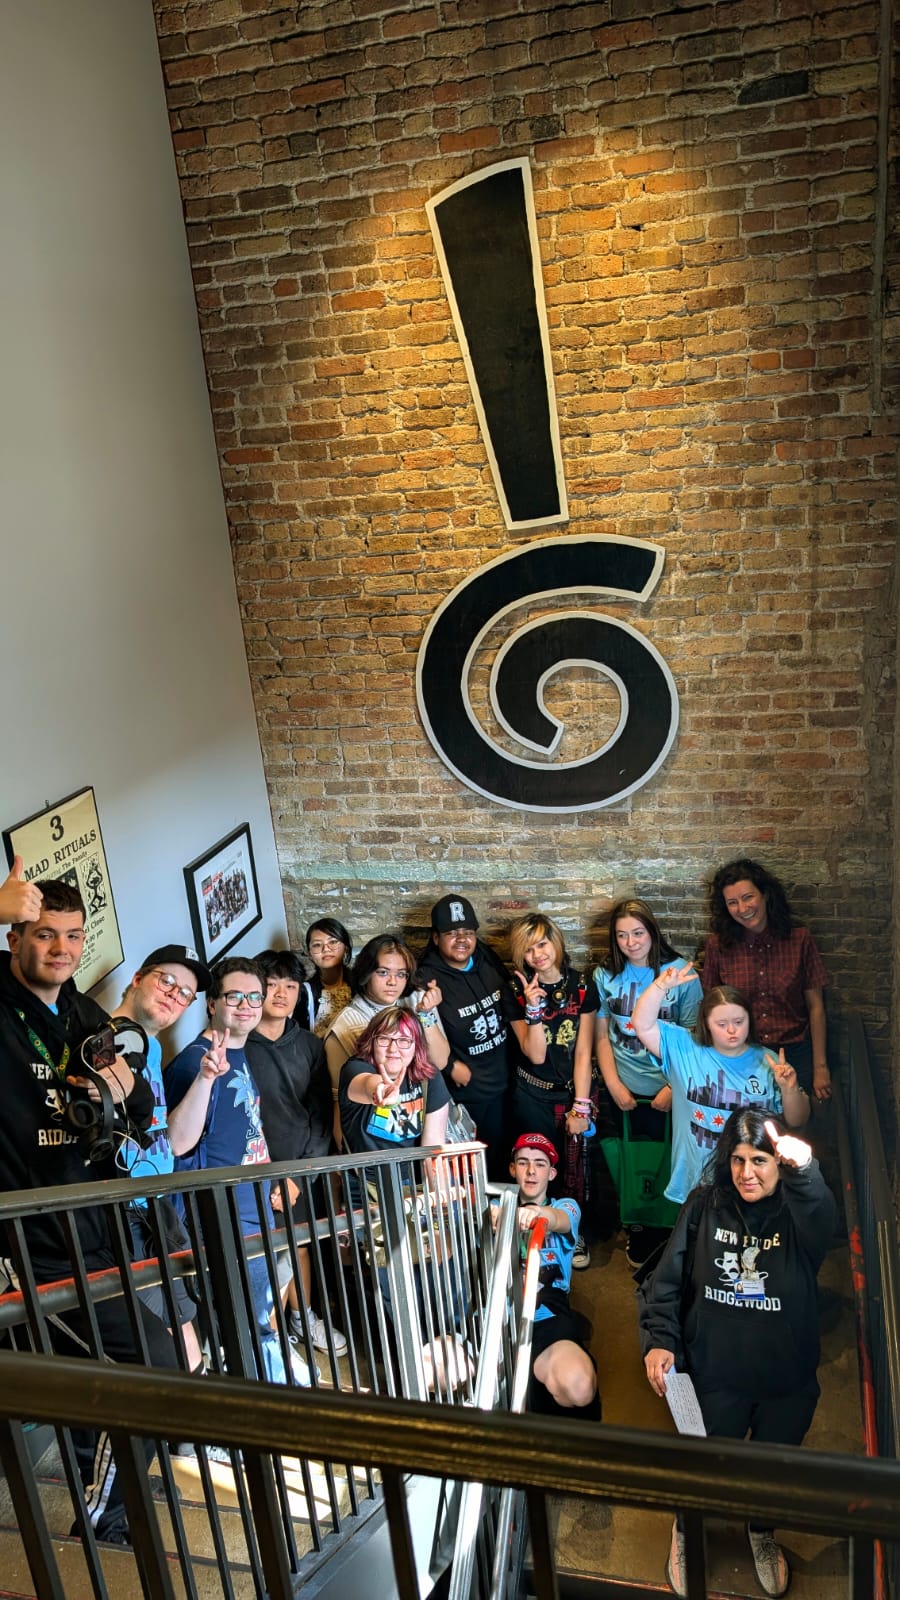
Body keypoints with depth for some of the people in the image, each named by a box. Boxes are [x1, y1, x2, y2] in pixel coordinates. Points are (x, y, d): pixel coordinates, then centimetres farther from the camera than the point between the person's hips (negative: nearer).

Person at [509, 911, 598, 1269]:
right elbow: (535, 1055, -12)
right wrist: (534, 1008, -24)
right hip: (533, 1096, 0)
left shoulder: (582, 986, -6)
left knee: (575, 1165, 3)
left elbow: (583, 1050, -7)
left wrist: (581, 1105, -10)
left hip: (574, 1092, 0)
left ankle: (576, 1234, 26)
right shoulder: (518, 992, -6)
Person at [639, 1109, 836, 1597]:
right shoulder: (704, 1206, -11)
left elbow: (822, 1220, -41)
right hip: (715, 1377, 0)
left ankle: (762, 1533, 55)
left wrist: (805, 1169, -60)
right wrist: (658, 1339, -15)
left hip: (788, 1382, 0)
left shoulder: (799, 1212, -15)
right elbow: (667, 1280, -4)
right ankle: (685, 1531, 50)